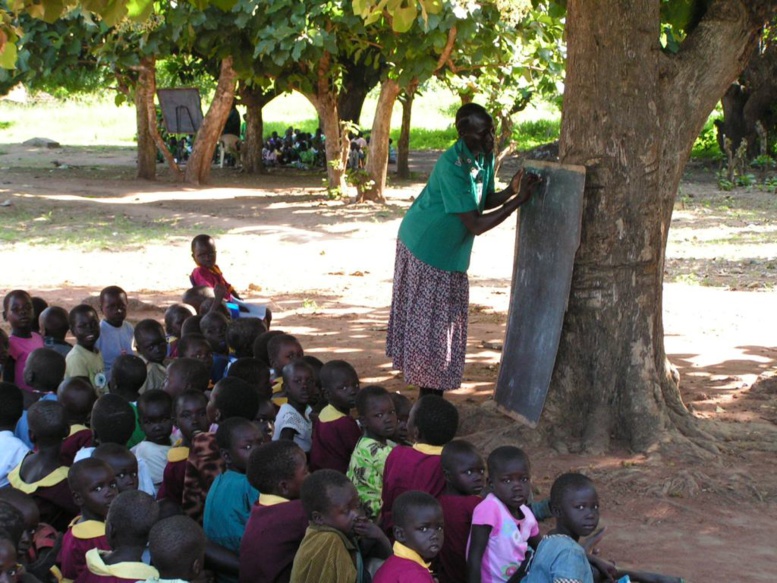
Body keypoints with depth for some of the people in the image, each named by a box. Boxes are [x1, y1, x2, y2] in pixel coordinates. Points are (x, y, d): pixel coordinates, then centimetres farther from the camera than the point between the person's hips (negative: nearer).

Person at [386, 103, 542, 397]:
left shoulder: (485, 156, -3)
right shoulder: (453, 166, -30)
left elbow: (484, 202, 9)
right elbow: (476, 225, -30)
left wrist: (511, 190, -10)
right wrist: (519, 199, -30)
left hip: (450, 251, 9)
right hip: (426, 249, -9)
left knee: (444, 322, 13)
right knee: (428, 322, -3)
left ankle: (432, 397, 23)